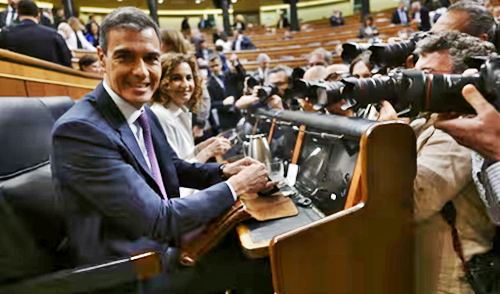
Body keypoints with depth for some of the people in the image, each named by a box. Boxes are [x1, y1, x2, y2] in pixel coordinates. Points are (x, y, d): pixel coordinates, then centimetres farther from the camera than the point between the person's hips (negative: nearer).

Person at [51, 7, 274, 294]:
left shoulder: (143, 112, -1)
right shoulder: (79, 129, -27)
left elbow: (174, 168, 13)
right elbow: (159, 220, -27)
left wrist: (225, 170, -4)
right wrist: (235, 186, -18)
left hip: (160, 234, 7)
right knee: (260, 263, -2)